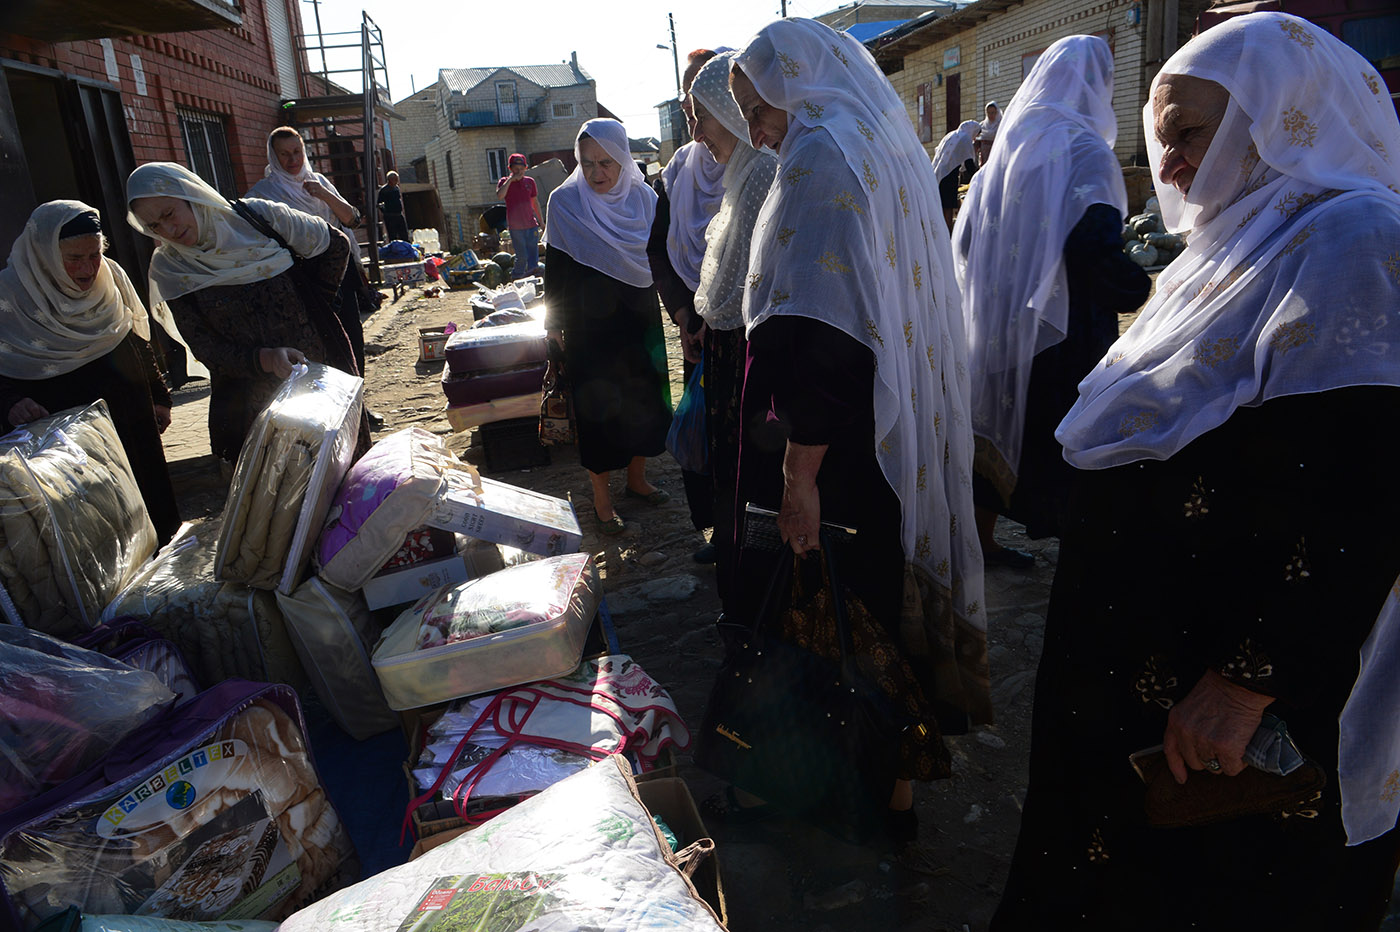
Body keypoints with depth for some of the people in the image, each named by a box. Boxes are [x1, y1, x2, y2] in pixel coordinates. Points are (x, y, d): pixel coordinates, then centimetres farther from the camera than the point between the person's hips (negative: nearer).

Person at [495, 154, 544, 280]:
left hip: (532, 225, 3)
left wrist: (541, 222, 20)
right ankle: (516, 277, 12)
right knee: (521, 256, -4)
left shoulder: (530, 182, 10)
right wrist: (511, 179, -19)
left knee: (533, 254, 0)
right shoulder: (504, 182, 1)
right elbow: (499, 195, -21)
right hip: (515, 227, -3)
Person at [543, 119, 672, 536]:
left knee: (644, 399, 11)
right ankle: (602, 499, 16)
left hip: (638, 320, 4)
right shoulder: (565, 201, -7)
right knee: (597, 408, 2)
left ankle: (636, 478, 32)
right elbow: (555, 268, -3)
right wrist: (554, 324, -4)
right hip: (590, 325, -3)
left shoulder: (644, 198, 2)